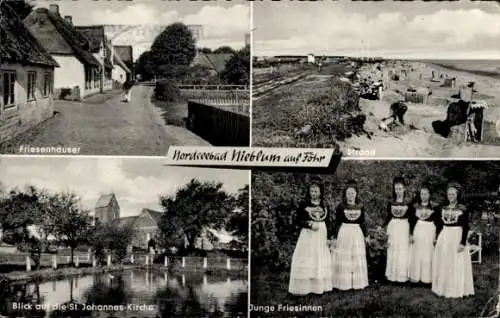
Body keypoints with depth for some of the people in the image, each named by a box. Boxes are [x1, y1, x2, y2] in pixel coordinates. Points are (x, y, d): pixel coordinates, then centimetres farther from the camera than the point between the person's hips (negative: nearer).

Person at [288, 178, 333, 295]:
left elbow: (327, 223, 11)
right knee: (306, 260, -3)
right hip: (307, 235, -3)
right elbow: (299, 220, -4)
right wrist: (310, 224, -19)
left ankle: (319, 286, 14)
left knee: (321, 260, 6)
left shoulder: (324, 205, 7)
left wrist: (328, 237, 4)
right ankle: (303, 287, 1)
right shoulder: (304, 205, -2)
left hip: (321, 236, 4)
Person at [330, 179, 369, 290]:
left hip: (357, 234, 3)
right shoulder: (341, 207, -2)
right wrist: (335, 237, -4)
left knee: (357, 259, 6)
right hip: (343, 233, -3)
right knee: (343, 259, 0)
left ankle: (358, 282, 16)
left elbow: (362, 223, 12)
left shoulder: (360, 207, 6)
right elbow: (337, 223, -1)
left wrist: (365, 236, 10)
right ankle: (343, 283, 7)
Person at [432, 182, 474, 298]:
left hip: (457, 237, -5)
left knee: (456, 265, 0)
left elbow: (466, 227, -10)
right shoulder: (443, 208, 8)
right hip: (444, 237, 5)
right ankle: (443, 288, 21)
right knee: (443, 264, 10)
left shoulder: (463, 209, -8)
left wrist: (463, 242, -15)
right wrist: (437, 238, 11)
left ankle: (456, 290, 10)